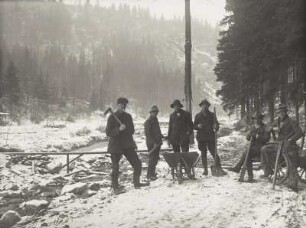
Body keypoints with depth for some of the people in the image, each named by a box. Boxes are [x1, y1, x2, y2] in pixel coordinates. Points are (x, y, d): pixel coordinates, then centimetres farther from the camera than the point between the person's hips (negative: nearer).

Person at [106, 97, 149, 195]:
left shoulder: (128, 116, 10)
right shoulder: (112, 117, -6)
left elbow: (132, 130, 16)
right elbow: (108, 132, -11)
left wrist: (125, 128, -5)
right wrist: (119, 129, -25)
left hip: (127, 144, 5)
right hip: (116, 145, -5)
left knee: (137, 163, 3)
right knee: (115, 168, 0)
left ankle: (136, 183, 19)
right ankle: (115, 187, 14)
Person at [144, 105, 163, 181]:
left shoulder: (156, 120, 18)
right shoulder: (148, 121, -9)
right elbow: (147, 133, -15)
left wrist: (161, 137, 11)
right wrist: (154, 143, -18)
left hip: (157, 142, 8)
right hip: (151, 143, -8)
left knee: (156, 158, 11)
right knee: (152, 158, -7)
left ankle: (152, 173, 21)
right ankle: (150, 175, -1)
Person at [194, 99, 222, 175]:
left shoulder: (212, 115, 9)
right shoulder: (197, 116, 10)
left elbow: (216, 124, 5)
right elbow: (194, 126, 8)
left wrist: (216, 127, -18)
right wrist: (198, 126, -14)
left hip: (211, 137, -1)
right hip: (201, 138, 1)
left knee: (213, 152, -8)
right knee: (203, 153, 4)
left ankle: (218, 167, 4)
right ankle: (205, 170, 10)